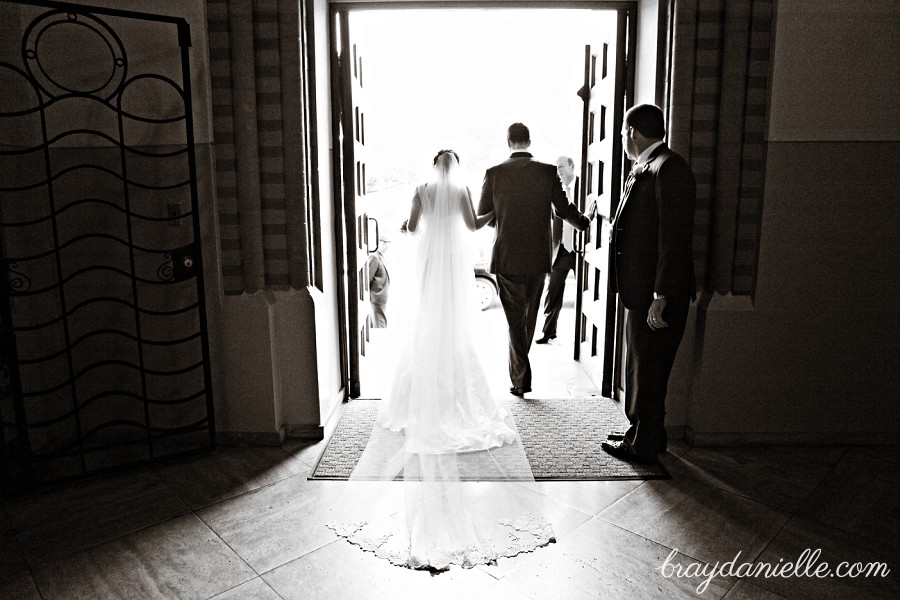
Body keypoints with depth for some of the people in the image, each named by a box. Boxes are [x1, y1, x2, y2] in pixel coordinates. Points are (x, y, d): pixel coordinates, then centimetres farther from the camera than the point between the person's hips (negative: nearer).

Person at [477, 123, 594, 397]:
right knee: (529, 316, 17)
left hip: (506, 257, -1)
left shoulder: (494, 173, -5)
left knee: (515, 319, 6)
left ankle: (521, 378, 4)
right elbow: (564, 209, 2)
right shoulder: (548, 171, -4)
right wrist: (585, 222, 22)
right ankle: (519, 371, 32)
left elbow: (482, 216, 1)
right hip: (538, 257, 2)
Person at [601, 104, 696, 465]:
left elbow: (674, 239, -22)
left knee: (647, 372, 4)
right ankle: (642, 432, 36)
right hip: (640, 292, 10)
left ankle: (644, 445, 20)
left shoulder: (669, 170, -18)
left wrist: (661, 297, -23)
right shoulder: (644, 170, 12)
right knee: (639, 368, 20)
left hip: (656, 297, -10)